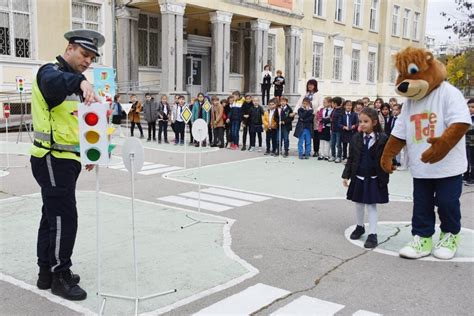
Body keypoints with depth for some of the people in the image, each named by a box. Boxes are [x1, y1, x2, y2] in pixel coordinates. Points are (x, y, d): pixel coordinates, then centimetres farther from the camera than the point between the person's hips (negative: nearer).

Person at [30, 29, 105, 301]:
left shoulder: (72, 82, 18)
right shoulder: (51, 72, -11)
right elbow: (52, 83, -39)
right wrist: (81, 82, -58)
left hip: (65, 160, 10)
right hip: (53, 160, -10)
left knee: (53, 215, 15)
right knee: (65, 218, -7)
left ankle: (47, 272, 27)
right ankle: (60, 277, 6)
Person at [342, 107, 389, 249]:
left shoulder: (383, 139, -11)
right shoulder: (356, 138, 0)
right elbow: (351, 159, 5)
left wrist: (384, 179, -11)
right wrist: (346, 175, 1)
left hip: (374, 179, -4)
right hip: (358, 178, 4)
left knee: (372, 205, 1)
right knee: (359, 204, 16)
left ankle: (372, 234, 9)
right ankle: (360, 227, 36)